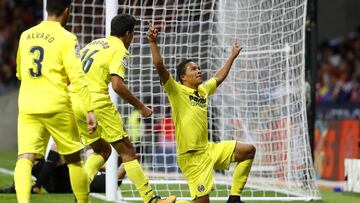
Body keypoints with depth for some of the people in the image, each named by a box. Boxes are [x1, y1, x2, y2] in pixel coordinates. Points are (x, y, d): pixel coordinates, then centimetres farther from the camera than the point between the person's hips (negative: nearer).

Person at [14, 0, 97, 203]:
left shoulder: (26, 35, 12)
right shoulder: (66, 38, -5)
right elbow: (77, 77, -13)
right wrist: (90, 110, -13)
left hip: (27, 106, 3)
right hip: (56, 107, -3)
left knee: (25, 158, -8)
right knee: (74, 159, 13)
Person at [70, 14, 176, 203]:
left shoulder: (93, 43, 21)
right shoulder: (120, 50, -4)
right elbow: (117, 85, -17)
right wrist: (140, 107, -7)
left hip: (75, 103, 8)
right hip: (97, 103, -8)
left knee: (101, 151, 21)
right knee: (127, 151, 0)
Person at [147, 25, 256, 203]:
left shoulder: (203, 90, 13)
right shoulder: (177, 91, -7)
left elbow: (219, 77, 32)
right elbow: (160, 67, -20)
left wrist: (233, 56, 38)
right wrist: (153, 43, -30)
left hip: (208, 150, 8)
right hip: (191, 155, -8)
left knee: (249, 150, 5)